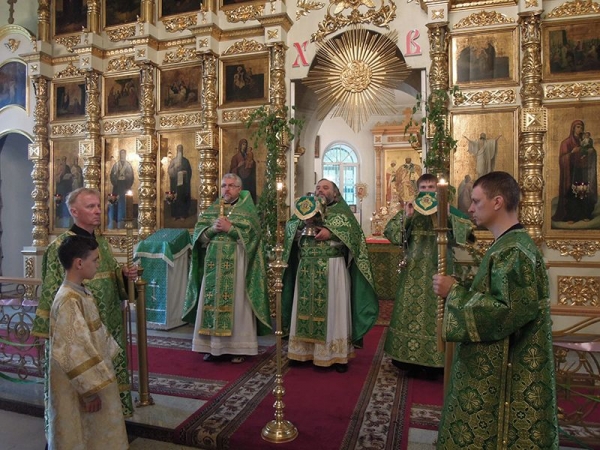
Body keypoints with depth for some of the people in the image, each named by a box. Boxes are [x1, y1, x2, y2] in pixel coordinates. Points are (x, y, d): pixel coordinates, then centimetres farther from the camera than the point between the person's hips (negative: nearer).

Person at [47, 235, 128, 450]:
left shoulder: (82, 293, 4)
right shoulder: (68, 302, -27)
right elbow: (74, 351, -26)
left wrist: (112, 352, 18)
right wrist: (90, 388, -21)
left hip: (91, 373, 9)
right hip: (77, 386, -9)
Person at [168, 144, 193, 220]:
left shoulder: (186, 161, 7)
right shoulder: (173, 161, 4)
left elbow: (189, 172, 10)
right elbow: (169, 171, -4)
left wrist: (185, 173, -9)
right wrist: (175, 167, -18)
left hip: (184, 183, 1)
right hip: (175, 183, -1)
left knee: (183, 198, 1)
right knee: (175, 198, -1)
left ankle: (183, 214, 7)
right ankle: (175, 214, 6)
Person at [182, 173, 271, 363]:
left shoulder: (247, 209, 4)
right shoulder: (212, 209, 15)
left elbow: (253, 233, -10)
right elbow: (198, 234, 7)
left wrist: (230, 228, -15)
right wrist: (212, 229, -11)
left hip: (236, 265, -4)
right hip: (214, 264, 4)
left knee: (236, 304, -1)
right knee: (212, 302, 5)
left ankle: (238, 347, 8)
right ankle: (213, 346, 15)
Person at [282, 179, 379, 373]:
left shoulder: (342, 210, 5)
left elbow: (354, 232, -10)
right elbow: (290, 227, 5)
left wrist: (330, 233, -20)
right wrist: (303, 223, -13)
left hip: (333, 268, -3)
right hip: (307, 269, 4)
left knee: (333, 309, 0)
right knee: (306, 308, 6)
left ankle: (338, 354, 9)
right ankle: (306, 349, 18)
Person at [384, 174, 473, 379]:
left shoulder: (449, 210, 5)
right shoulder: (409, 210, 7)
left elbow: (468, 228, -9)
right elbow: (389, 232, -3)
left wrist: (448, 215, -20)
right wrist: (405, 217, -16)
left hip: (439, 268, -1)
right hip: (414, 269, 1)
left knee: (437, 310, 2)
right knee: (411, 310, 3)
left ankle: (435, 363, 14)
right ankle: (412, 360, 15)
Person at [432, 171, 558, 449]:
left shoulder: (514, 251, -22)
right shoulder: (508, 244, 9)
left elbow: (509, 309, -28)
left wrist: (454, 292, -21)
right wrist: (458, 290, 7)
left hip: (501, 369, -10)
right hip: (493, 363, 10)